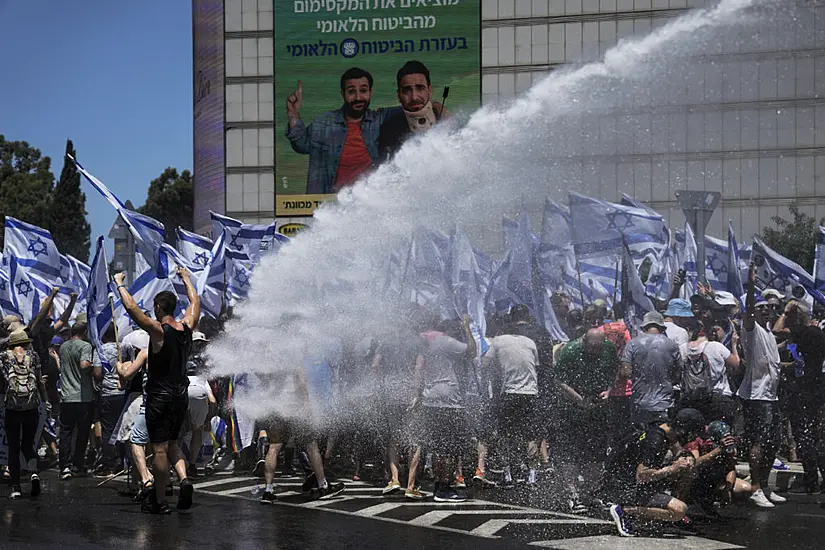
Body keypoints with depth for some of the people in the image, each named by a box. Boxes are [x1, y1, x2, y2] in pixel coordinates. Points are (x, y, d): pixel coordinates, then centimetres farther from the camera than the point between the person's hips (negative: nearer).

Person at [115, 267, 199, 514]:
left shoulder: (158, 331, -15)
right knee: (171, 443, 21)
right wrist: (186, 279, 35)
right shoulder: (187, 328, 2)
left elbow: (131, 307, -18)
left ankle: (160, 501, 5)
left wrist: (120, 284, -3)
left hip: (160, 397, -6)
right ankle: (184, 480, -2)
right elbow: (195, 301, 21)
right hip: (181, 395, 6)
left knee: (159, 449, 0)